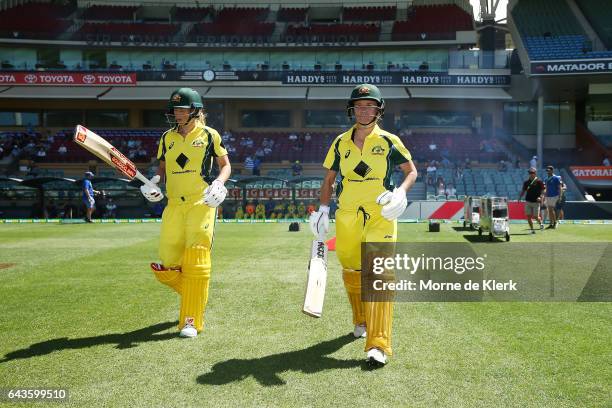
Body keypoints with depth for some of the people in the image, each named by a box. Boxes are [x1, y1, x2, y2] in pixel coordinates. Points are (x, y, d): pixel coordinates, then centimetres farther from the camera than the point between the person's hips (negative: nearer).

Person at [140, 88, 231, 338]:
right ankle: (196, 296, 31)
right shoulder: (167, 138, 14)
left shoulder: (209, 135, 2)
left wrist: (218, 183, -12)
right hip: (174, 205, 5)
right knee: (166, 267, 2)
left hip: (202, 203, -4)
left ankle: (191, 320, -2)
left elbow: (225, 165, 7)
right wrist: (155, 182, 1)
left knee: (196, 260, -11)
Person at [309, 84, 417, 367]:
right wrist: (323, 209, 2)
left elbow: (411, 171, 9)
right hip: (346, 217, 3)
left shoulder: (389, 141, 2)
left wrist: (401, 192, -10)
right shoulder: (341, 143, 9)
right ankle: (360, 321, 40)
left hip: (381, 217, -3)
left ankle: (379, 345, -16)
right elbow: (329, 179, 15)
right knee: (351, 272, 13)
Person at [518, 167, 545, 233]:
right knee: (529, 216, -2)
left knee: (536, 217, -1)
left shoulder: (539, 181, -3)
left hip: (536, 202, -4)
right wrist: (520, 197, 0)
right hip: (528, 202, 4)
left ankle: (540, 223, 31)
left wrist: (540, 197, -21)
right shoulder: (526, 182, 9)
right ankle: (532, 229, 7)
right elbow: (523, 191, 15)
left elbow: (543, 190, -6)